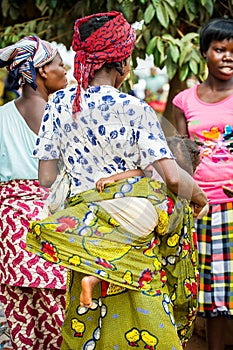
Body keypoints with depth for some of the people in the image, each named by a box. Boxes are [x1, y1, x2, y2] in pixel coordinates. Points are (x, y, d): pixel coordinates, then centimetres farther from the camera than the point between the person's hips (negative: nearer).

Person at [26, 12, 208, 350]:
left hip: (82, 230, 4)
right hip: (133, 232, -4)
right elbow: (173, 177, -15)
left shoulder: (59, 103, 1)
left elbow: (46, 178, 2)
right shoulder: (134, 108, -11)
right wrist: (198, 194, 4)